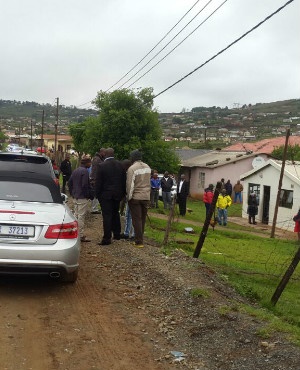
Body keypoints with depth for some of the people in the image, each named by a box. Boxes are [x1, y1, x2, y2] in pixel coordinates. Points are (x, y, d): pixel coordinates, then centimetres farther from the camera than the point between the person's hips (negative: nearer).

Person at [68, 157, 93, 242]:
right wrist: (89, 195, -10)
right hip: (83, 197, -9)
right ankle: (81, 235, -4)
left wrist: (72, 193, 20)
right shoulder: (85, 171, -14)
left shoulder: (75, 171, 12)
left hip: (75, 197, 9)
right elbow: (85, 185, -19)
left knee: (76, 215, 16)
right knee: (81, 216, -6)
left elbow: (69, 183, 16)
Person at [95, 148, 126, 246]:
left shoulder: (102, 166, -12)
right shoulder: (120, 165, 1)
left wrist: (97, 194, -1)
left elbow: (98, 182, -10)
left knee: (107, 215, -3)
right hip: (117, 194, 5)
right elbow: (124, 181, 6)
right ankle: (117, 234, 27)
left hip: (106, 194, -5)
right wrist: (123, 193, 14)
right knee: (115, 213, 19)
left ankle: (107, 238, -3)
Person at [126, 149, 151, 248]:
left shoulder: (132, 168, -15)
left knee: (137, 219, -1)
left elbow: (130, 185, -16)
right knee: (143, 219, 14)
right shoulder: (147, 167, 6)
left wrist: (129, 197, -7)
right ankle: (140, 239, 21)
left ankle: (139, 242, -1)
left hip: (135, 197, -6)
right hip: (146, 196, 6)